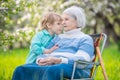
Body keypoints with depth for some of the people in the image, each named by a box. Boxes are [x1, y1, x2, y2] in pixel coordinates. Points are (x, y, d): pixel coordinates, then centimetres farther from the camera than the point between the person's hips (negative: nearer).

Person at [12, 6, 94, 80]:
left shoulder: (86, 39, 11)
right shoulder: (58, 37, 31)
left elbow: (81, 60, -7)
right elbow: (45, 54, 21)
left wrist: (58, 60, -21)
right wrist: (41, 60, -5)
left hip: (73, 69, -6)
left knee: (52, 71, -41)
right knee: (21, 70, -22)